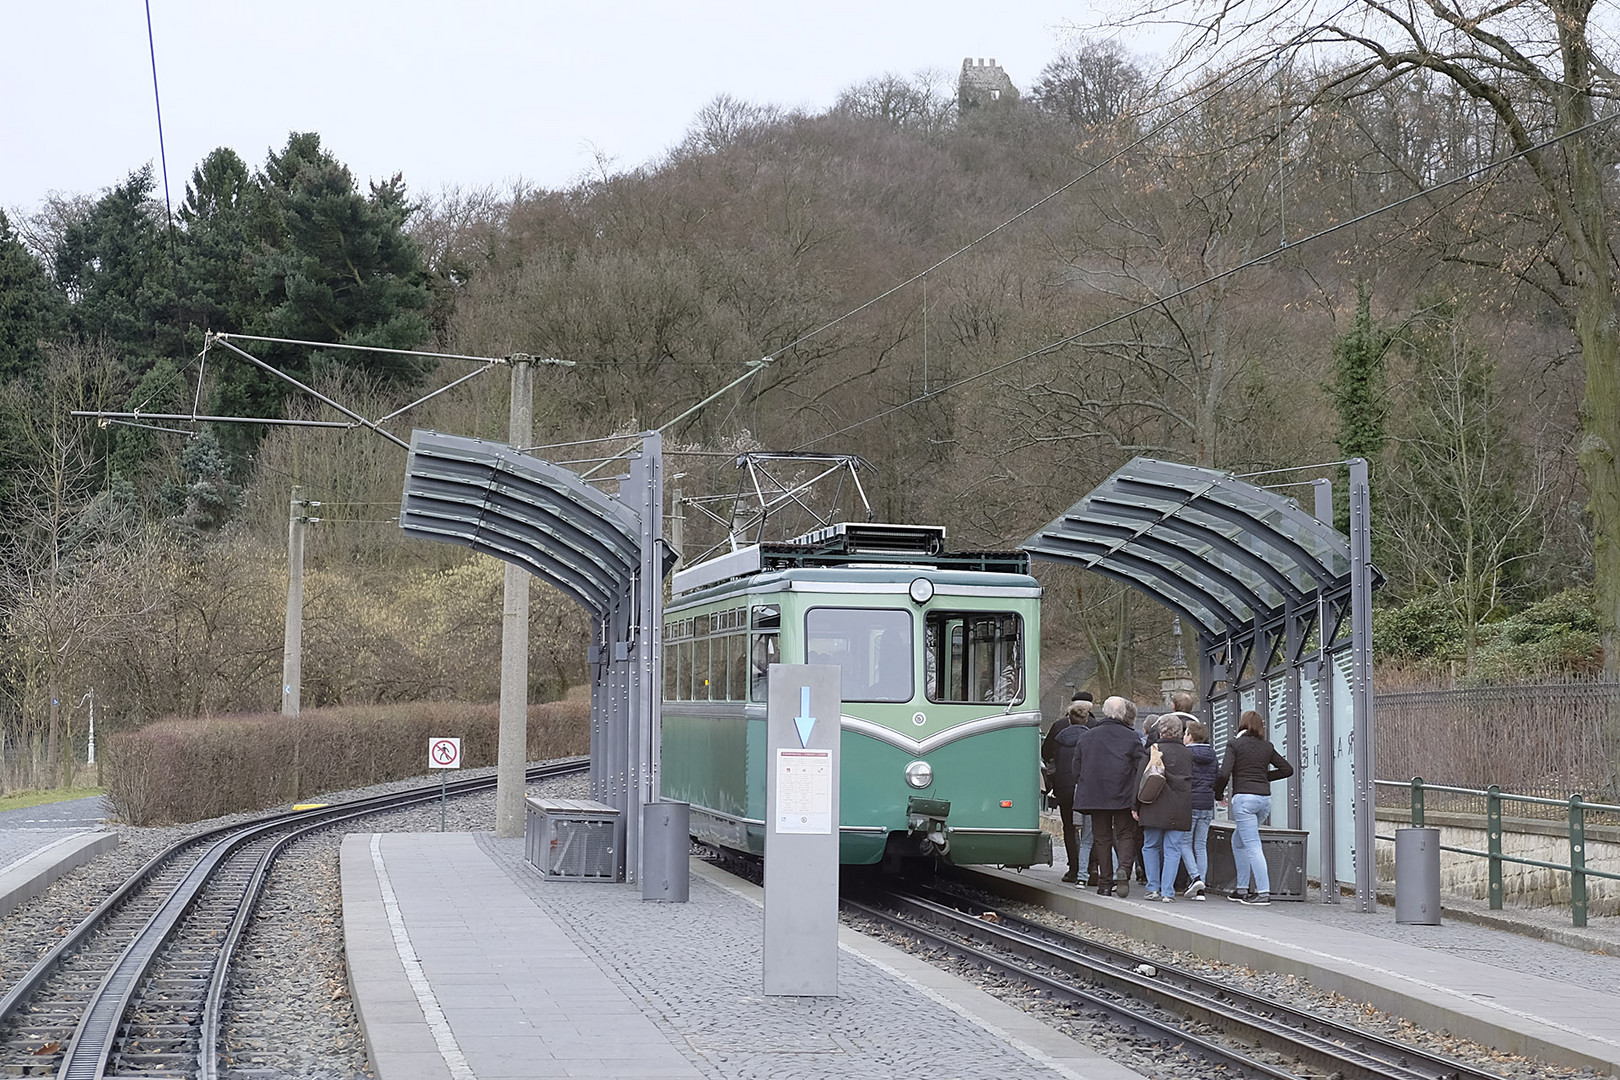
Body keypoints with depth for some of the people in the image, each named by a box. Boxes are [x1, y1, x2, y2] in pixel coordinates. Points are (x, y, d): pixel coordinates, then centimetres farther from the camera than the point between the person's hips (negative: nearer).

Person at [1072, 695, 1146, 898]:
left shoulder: (1086, 737, 8)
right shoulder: (1131, 738, -1)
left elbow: (1077, 769, 11)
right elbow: (1142, 768, -5)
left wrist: (1083, 794, 19)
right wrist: (1137, 800, 0)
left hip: (1095, 796, 2)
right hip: (1123, 797, -2)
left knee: (1101, 837, 9)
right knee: (1126, 834, 7)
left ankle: (1105, 883, 7)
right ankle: (1124, 869, -18)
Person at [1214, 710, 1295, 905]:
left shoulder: (1235, 745, -2)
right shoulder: (1267, 746, 12)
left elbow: (1224, 774, -11)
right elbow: (1287, 769, 14)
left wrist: (1218, 794, 5)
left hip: (1244, 797, -6)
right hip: (1265, 798, 6)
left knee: (1252, 845, -8)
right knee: (1238, 841, 20)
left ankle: (1263, 892, -14)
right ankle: (1242, 889, 21)